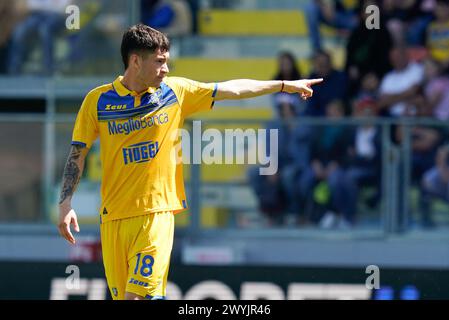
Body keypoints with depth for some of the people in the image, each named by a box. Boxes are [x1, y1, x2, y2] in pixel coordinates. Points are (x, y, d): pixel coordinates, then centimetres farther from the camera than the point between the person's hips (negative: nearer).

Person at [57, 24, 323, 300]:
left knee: (140, 295, -16)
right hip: (113, 217, 1)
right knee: (122, 296, 1)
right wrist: (66, 205, -3)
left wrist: (286, 85, 15)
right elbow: (78, 154, 6)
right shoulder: (98, 100, 0)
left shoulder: (175, 91, 4)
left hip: (157, 214, -1)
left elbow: (233, 89, 11)